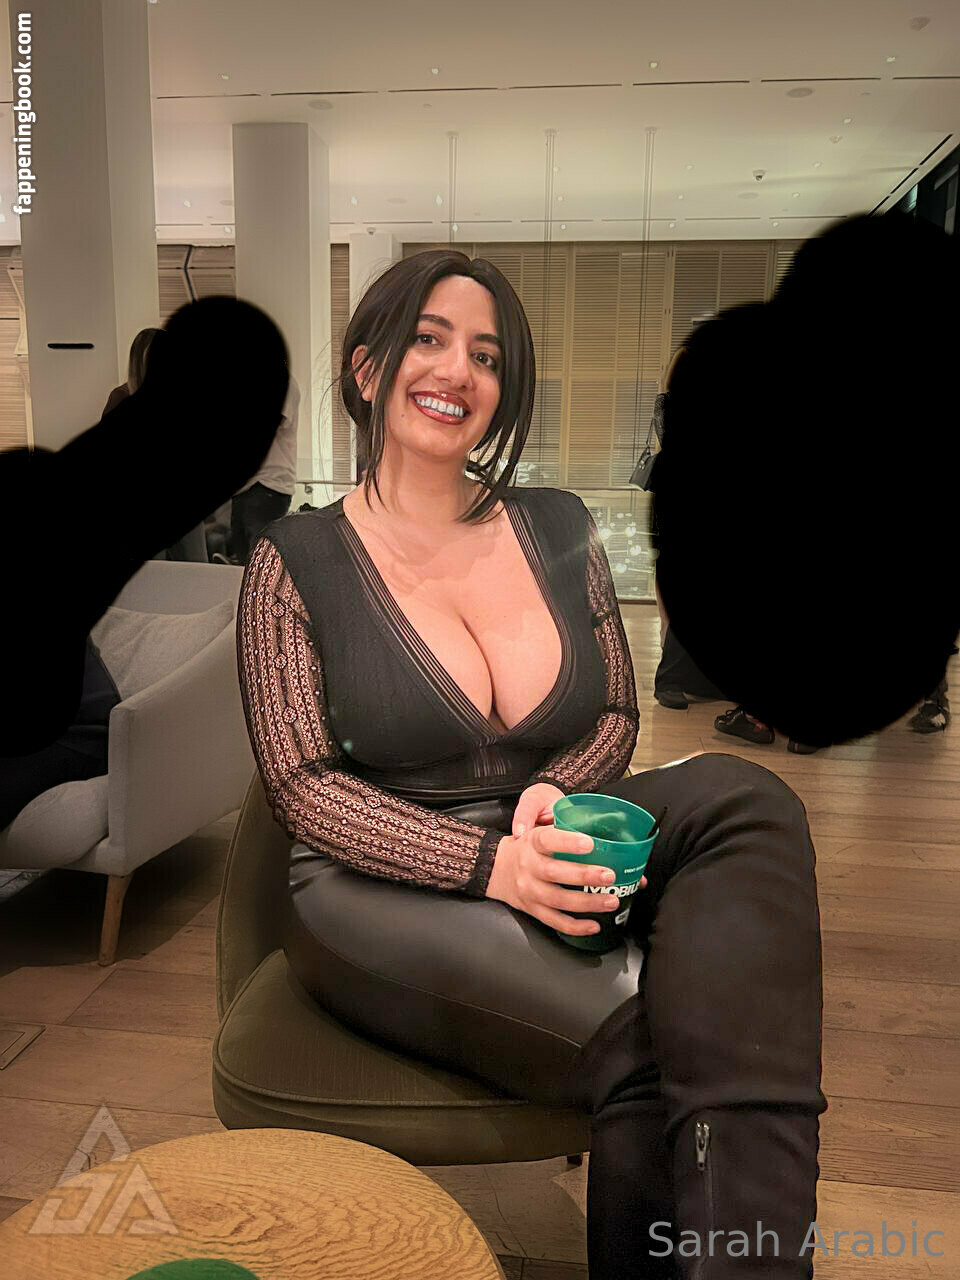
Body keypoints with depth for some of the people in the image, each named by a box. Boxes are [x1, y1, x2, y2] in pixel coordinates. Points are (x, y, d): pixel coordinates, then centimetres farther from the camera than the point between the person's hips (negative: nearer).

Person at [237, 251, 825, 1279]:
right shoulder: (297, 560, -2)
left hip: (542, 862, 4)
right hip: (381, 894, -3)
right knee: (630, 1046, -31)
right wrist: (491, 862, -23)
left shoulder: (558, 528, 8)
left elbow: (614, 716, 11)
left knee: (740, 798, -26)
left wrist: (551, 797, -13)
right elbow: (303, 786, -7)